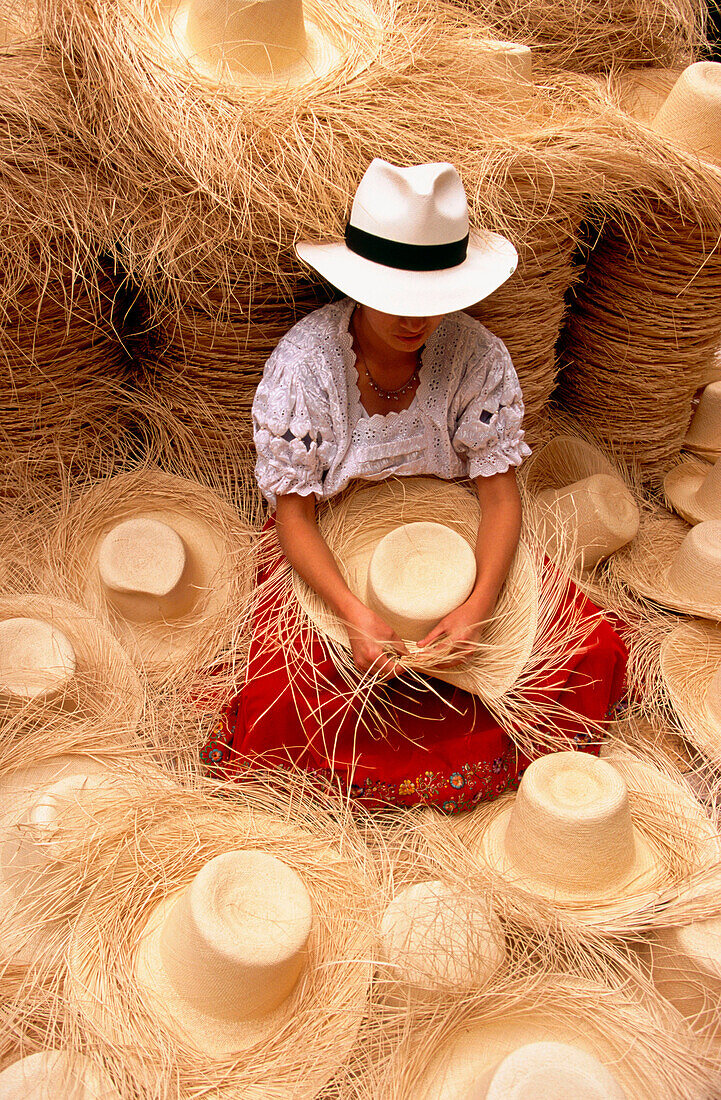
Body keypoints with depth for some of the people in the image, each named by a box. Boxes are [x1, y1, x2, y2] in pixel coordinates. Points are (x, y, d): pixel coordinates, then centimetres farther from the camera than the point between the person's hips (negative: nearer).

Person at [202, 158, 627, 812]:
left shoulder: (478, 354, -15)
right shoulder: (303, 362, -21)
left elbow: (501, 494, -13)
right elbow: (294, 514, -18)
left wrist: (478, 606, -31)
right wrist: (355, 614, -34)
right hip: (331, 551, -2)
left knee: (594, 651, -12)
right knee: (283, 697, -26)